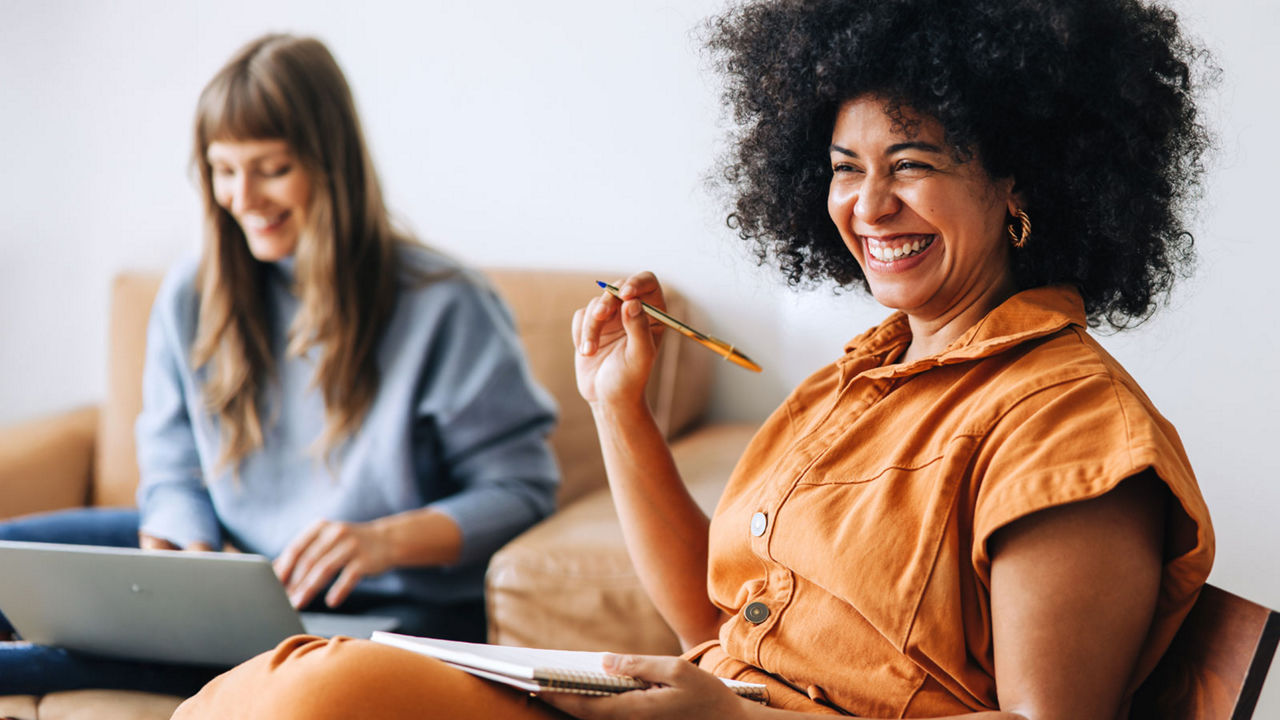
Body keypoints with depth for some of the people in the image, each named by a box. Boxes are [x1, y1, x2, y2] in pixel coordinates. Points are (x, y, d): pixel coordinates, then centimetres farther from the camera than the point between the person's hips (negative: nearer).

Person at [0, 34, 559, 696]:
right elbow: (175, 473, 11)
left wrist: (388, 539, -27)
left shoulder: (444, 308, -12)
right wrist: (191, 553, -13)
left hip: (397, 608, -5)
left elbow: (520, 487, -10)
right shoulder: (188, 299, 5)